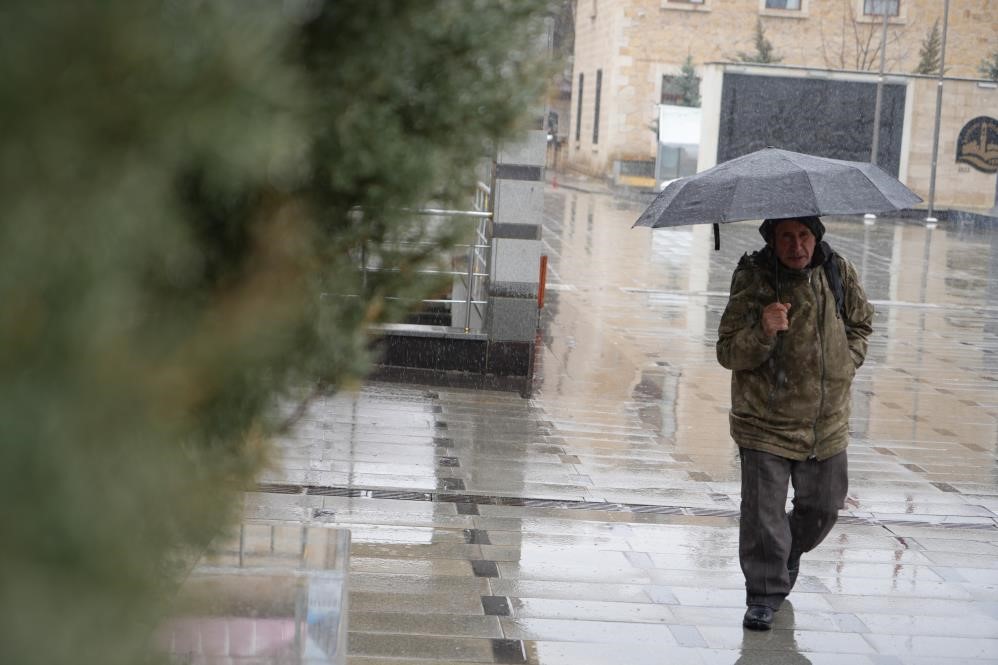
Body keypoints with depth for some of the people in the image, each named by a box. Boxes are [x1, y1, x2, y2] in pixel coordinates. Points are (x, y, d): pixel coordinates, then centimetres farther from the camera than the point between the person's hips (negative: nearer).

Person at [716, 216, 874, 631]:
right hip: (765, 421, -4)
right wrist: (763, 331, -34)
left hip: (827, 422, 4)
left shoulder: (839, 273, -2)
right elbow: (728, 354, -17)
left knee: (822, 506, 16)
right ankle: (765, 595, 11)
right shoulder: (752, 281, -15)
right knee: (763, 514, -5)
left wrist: (847, 361, 4)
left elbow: (860, 322, 18)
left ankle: (789, 553, 45)